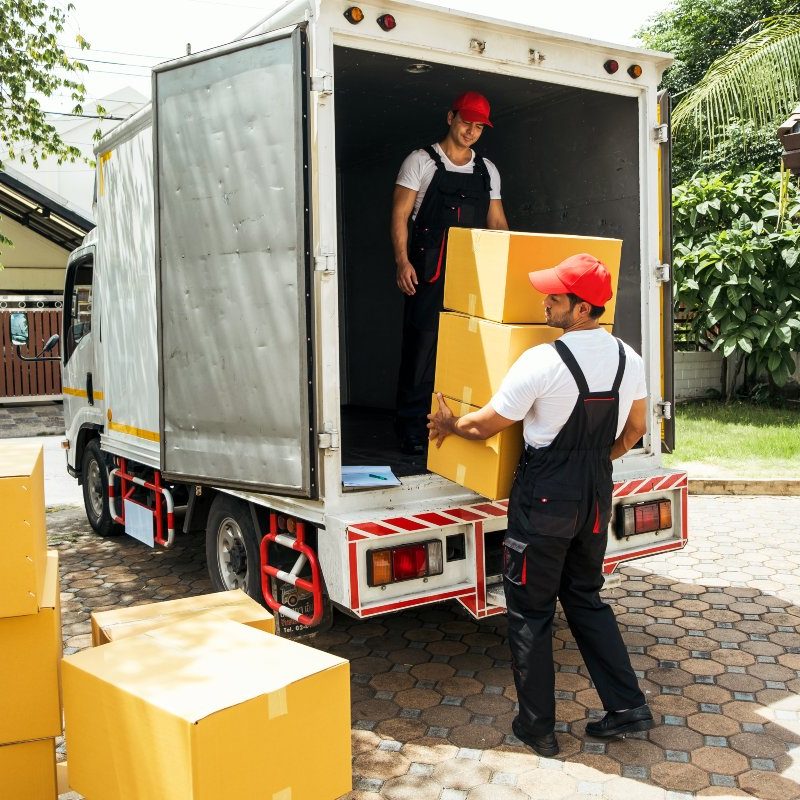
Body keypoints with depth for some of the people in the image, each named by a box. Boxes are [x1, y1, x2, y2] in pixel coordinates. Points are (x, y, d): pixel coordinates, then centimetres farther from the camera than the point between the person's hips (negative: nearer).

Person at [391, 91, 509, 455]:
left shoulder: (487, 170, 17)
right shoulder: (421, 161, 4)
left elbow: (497, 222, 19)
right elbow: (400, 215, -1)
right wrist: (403, 261, -13)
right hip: (429, 272, -4)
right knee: (422, 345, -6)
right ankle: (412, 427, 2)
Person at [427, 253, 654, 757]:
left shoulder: (542, 363, -20)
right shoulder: (629, 360, 0)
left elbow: (486, 425, -9)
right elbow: (635, 429, 14)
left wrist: (449, 425, 11)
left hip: (545, 502, -6)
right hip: (597, 498, 7)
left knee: (531, 612, 8)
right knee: (586, 599, 23)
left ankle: (538, 728, 19)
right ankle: (628, 706, 24)